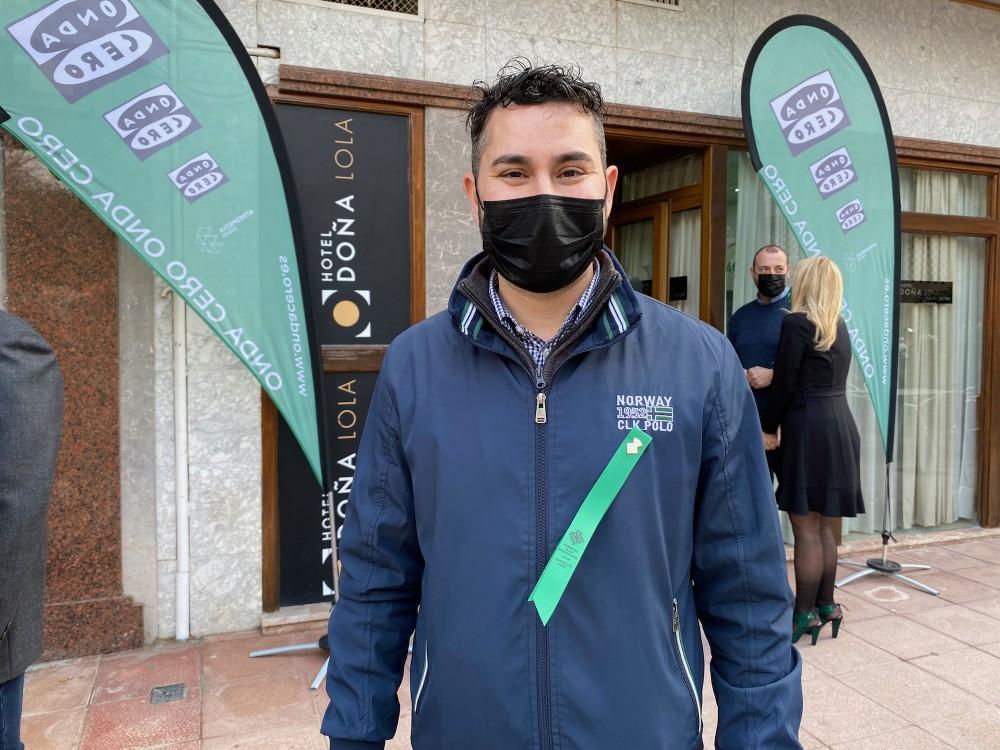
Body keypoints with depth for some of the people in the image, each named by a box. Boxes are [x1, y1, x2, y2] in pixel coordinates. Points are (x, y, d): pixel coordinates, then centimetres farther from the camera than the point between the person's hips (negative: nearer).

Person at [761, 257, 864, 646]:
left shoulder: (796, 323, -12)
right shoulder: (838, 325, 13)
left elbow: (785, 383, -12)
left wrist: (768, 428, -1)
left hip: (809, 428, -9)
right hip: (839, 424, 9)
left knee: (805, 526, -1)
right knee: (822, 523, 16)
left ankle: (805, 614, 7)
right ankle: (825, 604, 25)